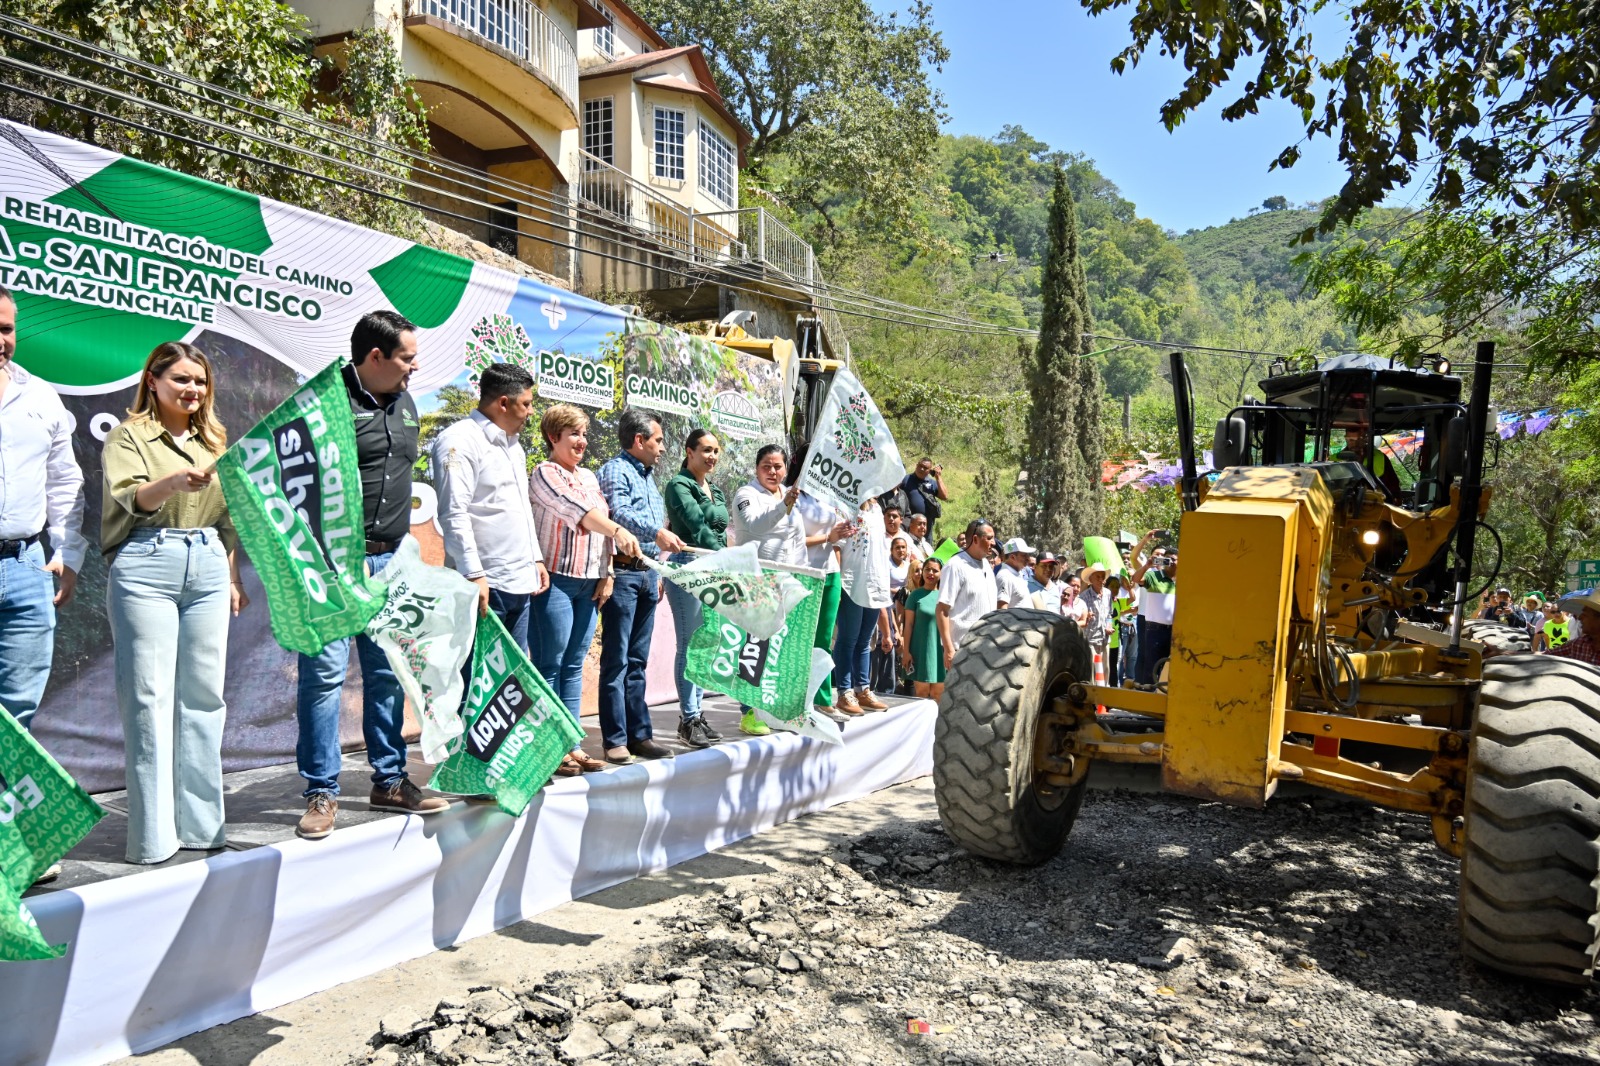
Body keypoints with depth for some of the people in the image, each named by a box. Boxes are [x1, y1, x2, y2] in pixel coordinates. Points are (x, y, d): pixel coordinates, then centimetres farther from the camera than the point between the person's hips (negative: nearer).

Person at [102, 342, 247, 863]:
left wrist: (232, 577, 17)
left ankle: (200, 823, 12)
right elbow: (127, 498, -13)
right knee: (150, 697, -5)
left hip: (207, 568, 5)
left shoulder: (213, 440, 19)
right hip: (147, 566, -4)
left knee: (204, 695, 4)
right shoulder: (129, 435, 4)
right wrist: (173, 482, -32)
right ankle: (153, 835, 0)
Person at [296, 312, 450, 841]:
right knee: (324, 673, -4)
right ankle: (322, 792, 7)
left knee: (387, 672, 11)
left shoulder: (405, 405, 15)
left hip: (389, 561, 7)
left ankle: (390, 781, 21)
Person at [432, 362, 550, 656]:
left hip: (521, 582, 9)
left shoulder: (513, 444, 19)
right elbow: (454, 514, -18)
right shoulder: (460, 440, -10)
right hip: (485, 585, -9)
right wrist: (474, 575, -22)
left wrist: (536, 558, 20)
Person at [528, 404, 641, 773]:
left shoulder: (589, 477, 19)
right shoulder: (544, 473, -3)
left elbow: (604, 522, 17)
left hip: (589, 583, 7)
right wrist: (618, 530, -32)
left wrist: (606, 574, 8)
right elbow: (576, 511, -19)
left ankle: (573, 744, 12)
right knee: (550, 665, -3)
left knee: (574, 665, 9)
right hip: (556, 580, -7)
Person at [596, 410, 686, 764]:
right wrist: (656, 532, -36)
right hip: (623, 572, -8)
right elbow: (619, 513, -22)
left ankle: (640, 734, 14)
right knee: (616, 660, -4)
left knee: (637, 661, 10)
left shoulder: (648, 476, 21)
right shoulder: (616, 470, -5)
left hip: (647, 573, 8)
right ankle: (615, 740, -1)